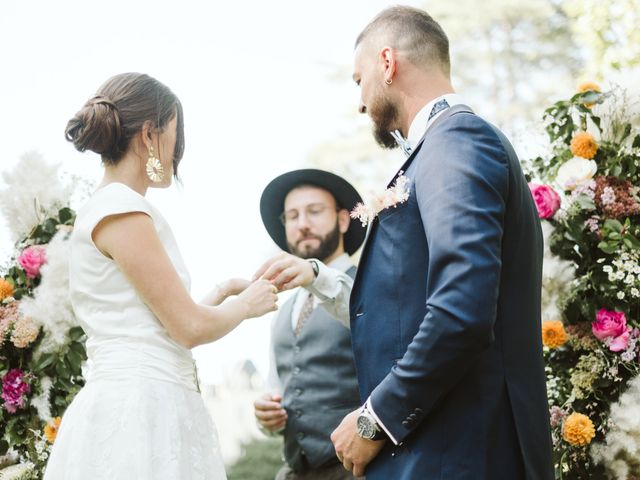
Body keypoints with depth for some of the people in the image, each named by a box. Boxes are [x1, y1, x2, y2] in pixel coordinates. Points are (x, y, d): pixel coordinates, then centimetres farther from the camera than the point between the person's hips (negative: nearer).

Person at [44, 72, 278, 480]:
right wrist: (247, 304, 5)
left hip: (143, 406, 9)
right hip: (139, 411, -9)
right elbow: (189, 327, -12)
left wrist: (223, 293, 26)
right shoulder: (122, 212, -11)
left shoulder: (106, 209, 17)